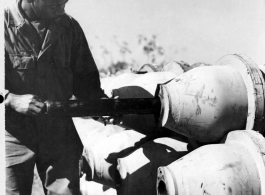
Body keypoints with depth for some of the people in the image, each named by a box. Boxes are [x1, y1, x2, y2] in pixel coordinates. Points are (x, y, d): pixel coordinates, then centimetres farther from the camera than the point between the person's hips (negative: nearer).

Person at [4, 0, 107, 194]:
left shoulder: (69, 27, 3)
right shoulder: (6, 24, -8)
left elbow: (84, 77, 9)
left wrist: (102, 101, -7)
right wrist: (12, 99, -24)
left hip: (60, 134, 2)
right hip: (14, 136, -2)